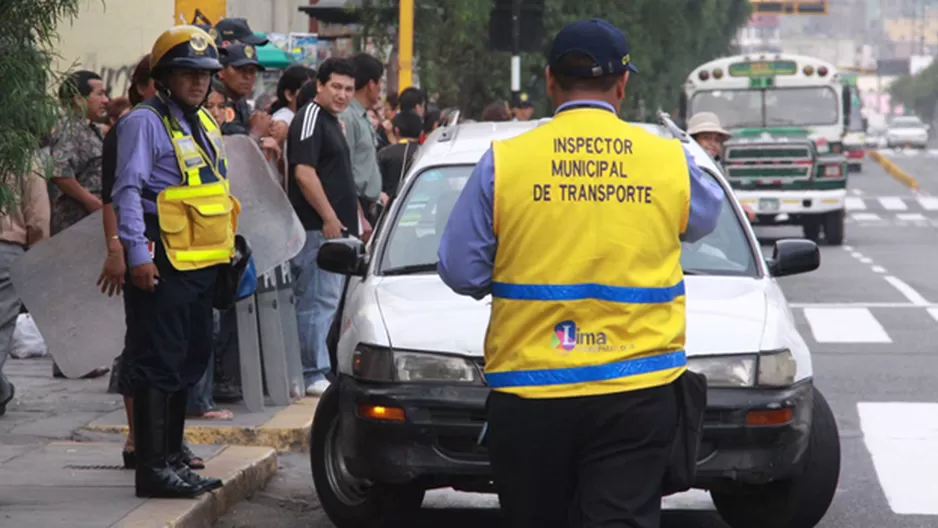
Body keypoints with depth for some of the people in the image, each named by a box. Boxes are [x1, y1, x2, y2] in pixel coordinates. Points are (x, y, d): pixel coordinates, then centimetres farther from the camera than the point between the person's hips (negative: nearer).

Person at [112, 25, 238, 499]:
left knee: (189, 362, 13)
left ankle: (171, 456, 22)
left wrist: (229, 247, 22)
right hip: (163, 264, -9)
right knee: (160, 364, -8)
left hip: (202, 262, 9)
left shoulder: (203, 124, 18)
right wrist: (137, 254, -22)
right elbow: (128, 190, -15)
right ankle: (153, 467, -8)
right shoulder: (146, 122, -9)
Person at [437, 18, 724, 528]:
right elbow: (704, 217, 24)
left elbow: (459, 270, 2)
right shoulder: (672, 161, 1)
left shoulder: (503, 162, -2)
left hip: (528, 391, 0)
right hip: (638, 390, 0)